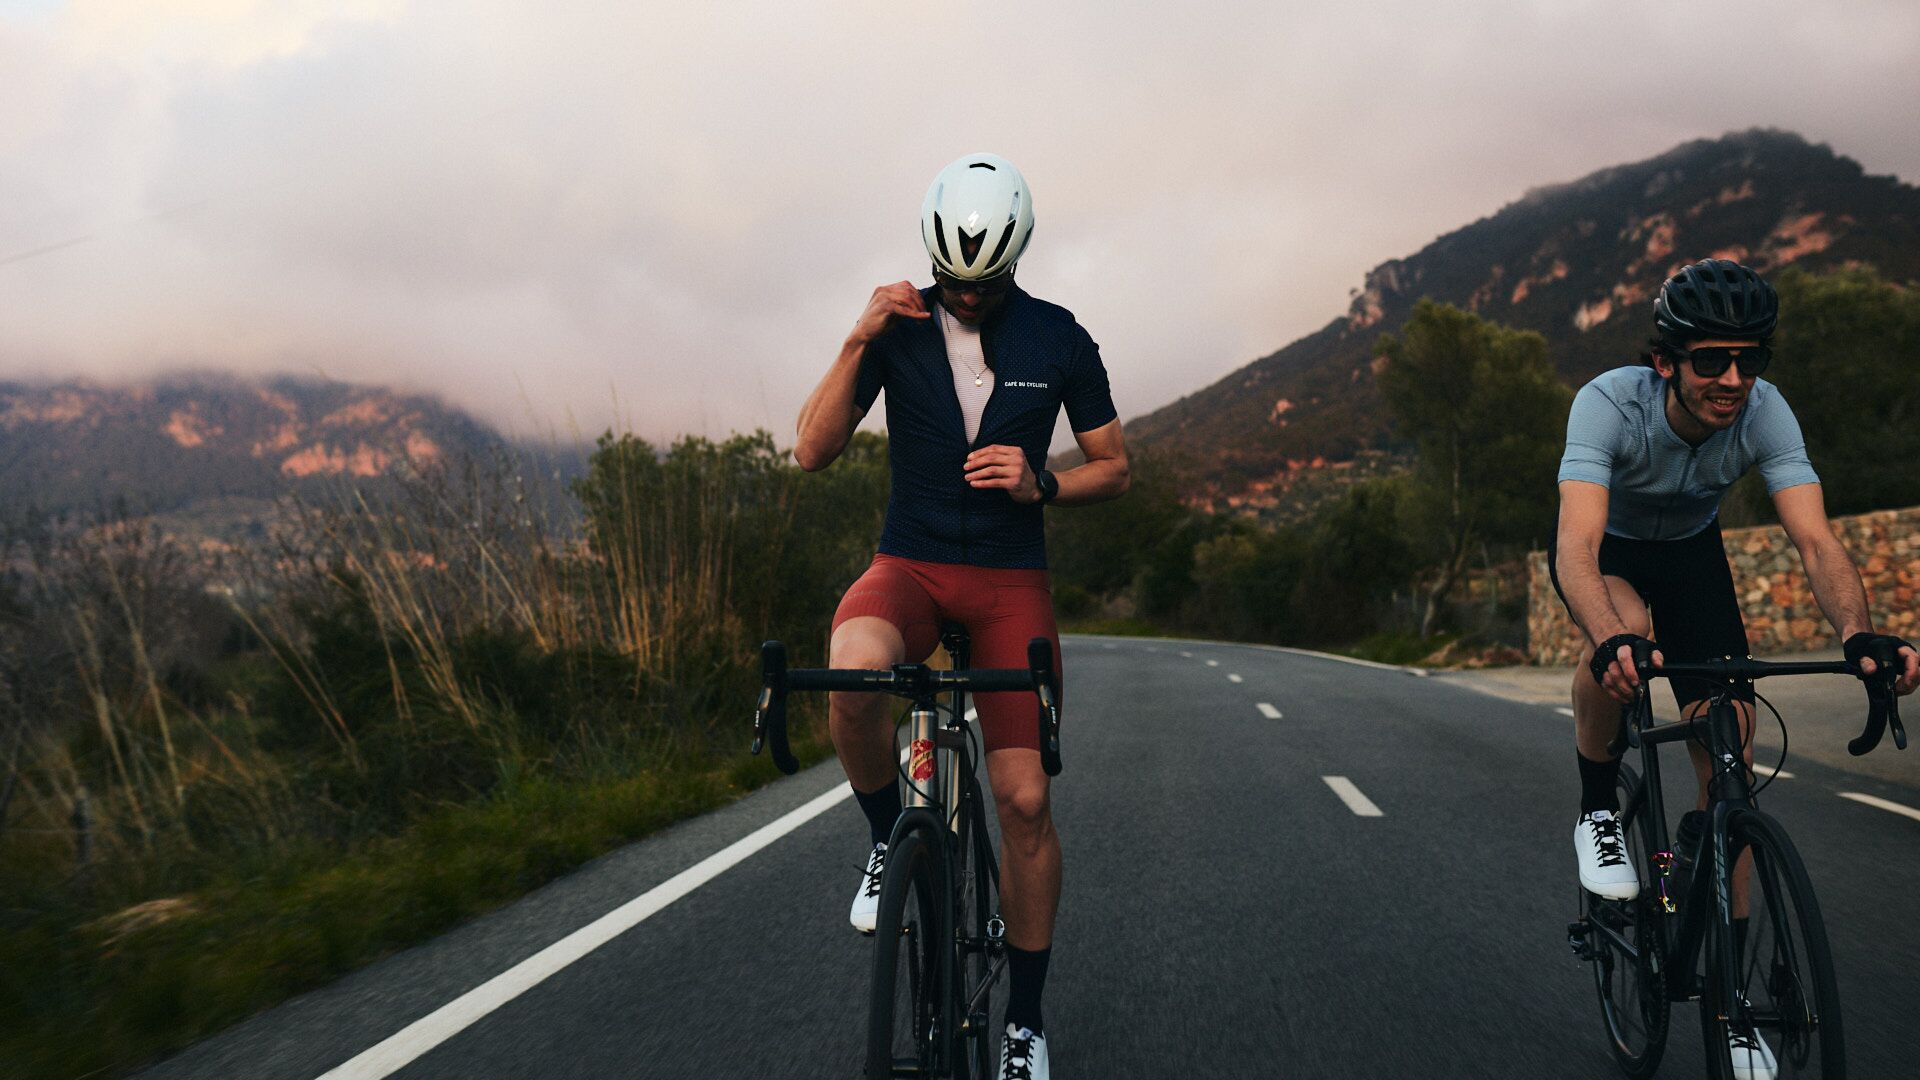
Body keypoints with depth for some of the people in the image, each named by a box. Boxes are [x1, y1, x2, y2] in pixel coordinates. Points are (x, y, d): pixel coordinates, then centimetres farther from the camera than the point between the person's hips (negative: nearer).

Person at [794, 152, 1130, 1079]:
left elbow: (1115, 467, 6)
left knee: (1024, 797, -4)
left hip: (1010, 576, 1)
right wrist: (857, 341, -18)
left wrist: (1040, 482, -15)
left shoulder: (1059, 340, 0)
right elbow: (812, 452, -7)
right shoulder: (898, 329, -1)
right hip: (910, 563, 0)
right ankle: (887, 838, -5)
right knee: (852, 673, -36)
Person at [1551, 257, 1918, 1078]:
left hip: (1691, 553, 3)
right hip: (1607, 548, -3)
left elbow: (1815, 540, -36)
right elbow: (1576, 549, -48)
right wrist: (1613, 641, -67)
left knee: (1731, 754, -7)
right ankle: (1598, 813, -12)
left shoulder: (1764, 413, -27)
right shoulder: (1608, 403, -36)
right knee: (1621, 634, -40)